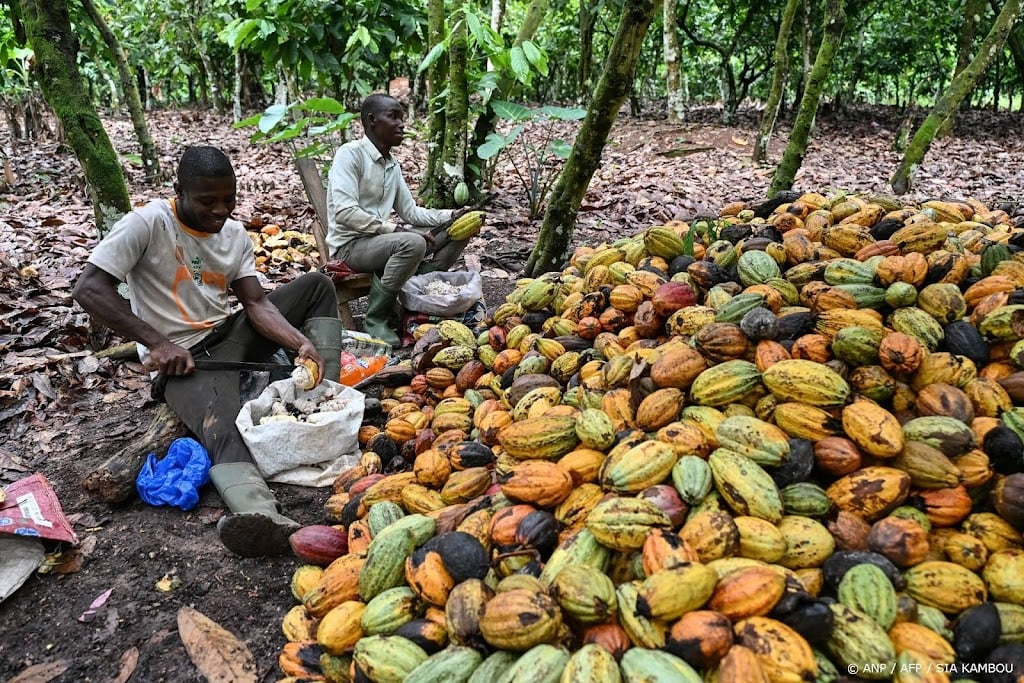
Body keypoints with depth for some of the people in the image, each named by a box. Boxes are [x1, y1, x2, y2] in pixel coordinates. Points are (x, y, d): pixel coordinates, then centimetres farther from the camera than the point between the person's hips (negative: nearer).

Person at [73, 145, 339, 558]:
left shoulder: (236, 235, 7)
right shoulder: (147, 224, -11)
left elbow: (255, 302, -2)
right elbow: (89, 289, -18)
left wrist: (301, 344, -21)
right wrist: (158, 342, -25)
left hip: (231, 334, 7)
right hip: (181, 357, -7)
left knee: (316, 285, -2)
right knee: (222, 428, -38)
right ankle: (258, 514, -68)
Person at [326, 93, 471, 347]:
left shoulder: (392, 164, 12)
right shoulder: (350, 154, -13)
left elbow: (410, 212, 15)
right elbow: (345, 212, -24)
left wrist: (452, 215, -1)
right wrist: (398, 230, -28)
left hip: (381, 240, 8)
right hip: (349, 245, -8)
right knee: (412, 243, -36)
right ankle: (376, 318, -20)